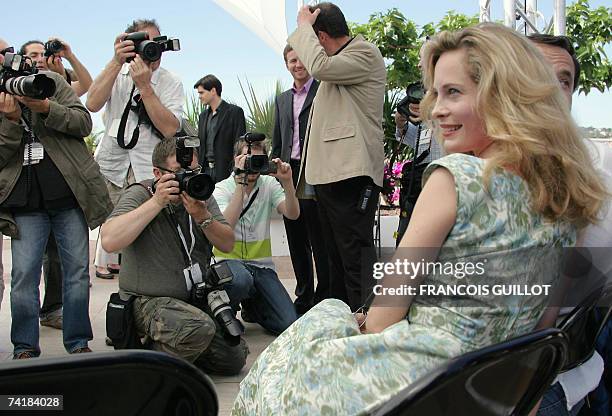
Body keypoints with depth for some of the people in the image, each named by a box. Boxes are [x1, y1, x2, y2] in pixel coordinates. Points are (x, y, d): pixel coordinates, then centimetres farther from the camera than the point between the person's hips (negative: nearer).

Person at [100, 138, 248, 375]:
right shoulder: (138, 194, -10)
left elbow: (227, 245, 1)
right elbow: (109, 242, -28)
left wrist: (203, 217, -18)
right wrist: (157, 202, -25)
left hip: (197, 299, 6)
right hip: (149, 301, -6)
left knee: (234, 360, -1)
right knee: (199, 328, -34)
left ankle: (179, 348, 21)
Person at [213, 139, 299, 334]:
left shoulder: (269, 184, 7)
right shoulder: (222, 188, -4)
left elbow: (292, 214, -9)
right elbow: (225, 227, -23)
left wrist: (287, 182, -25)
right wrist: (240, 184, -25)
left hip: (262, 264, 4)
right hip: (229, 260, -3)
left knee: (288, 323, -12)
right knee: (241, 280, -41)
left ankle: (251, 305, 22)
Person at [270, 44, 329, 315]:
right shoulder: (282, 100, 19)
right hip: (289, 174, 6)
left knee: (319, 241, -3)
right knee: (296, 241, 10)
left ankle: (324, 297, 5)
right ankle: (304, 296, 20)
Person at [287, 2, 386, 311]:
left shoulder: (365, 54, -6)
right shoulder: (337, 61, 23)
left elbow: (320, 66, -20)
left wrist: (304, 25, -9)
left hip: (351, 174, -10)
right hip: (328, 174, 10)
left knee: (356, 255, -12)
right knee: (337, 257, 15)